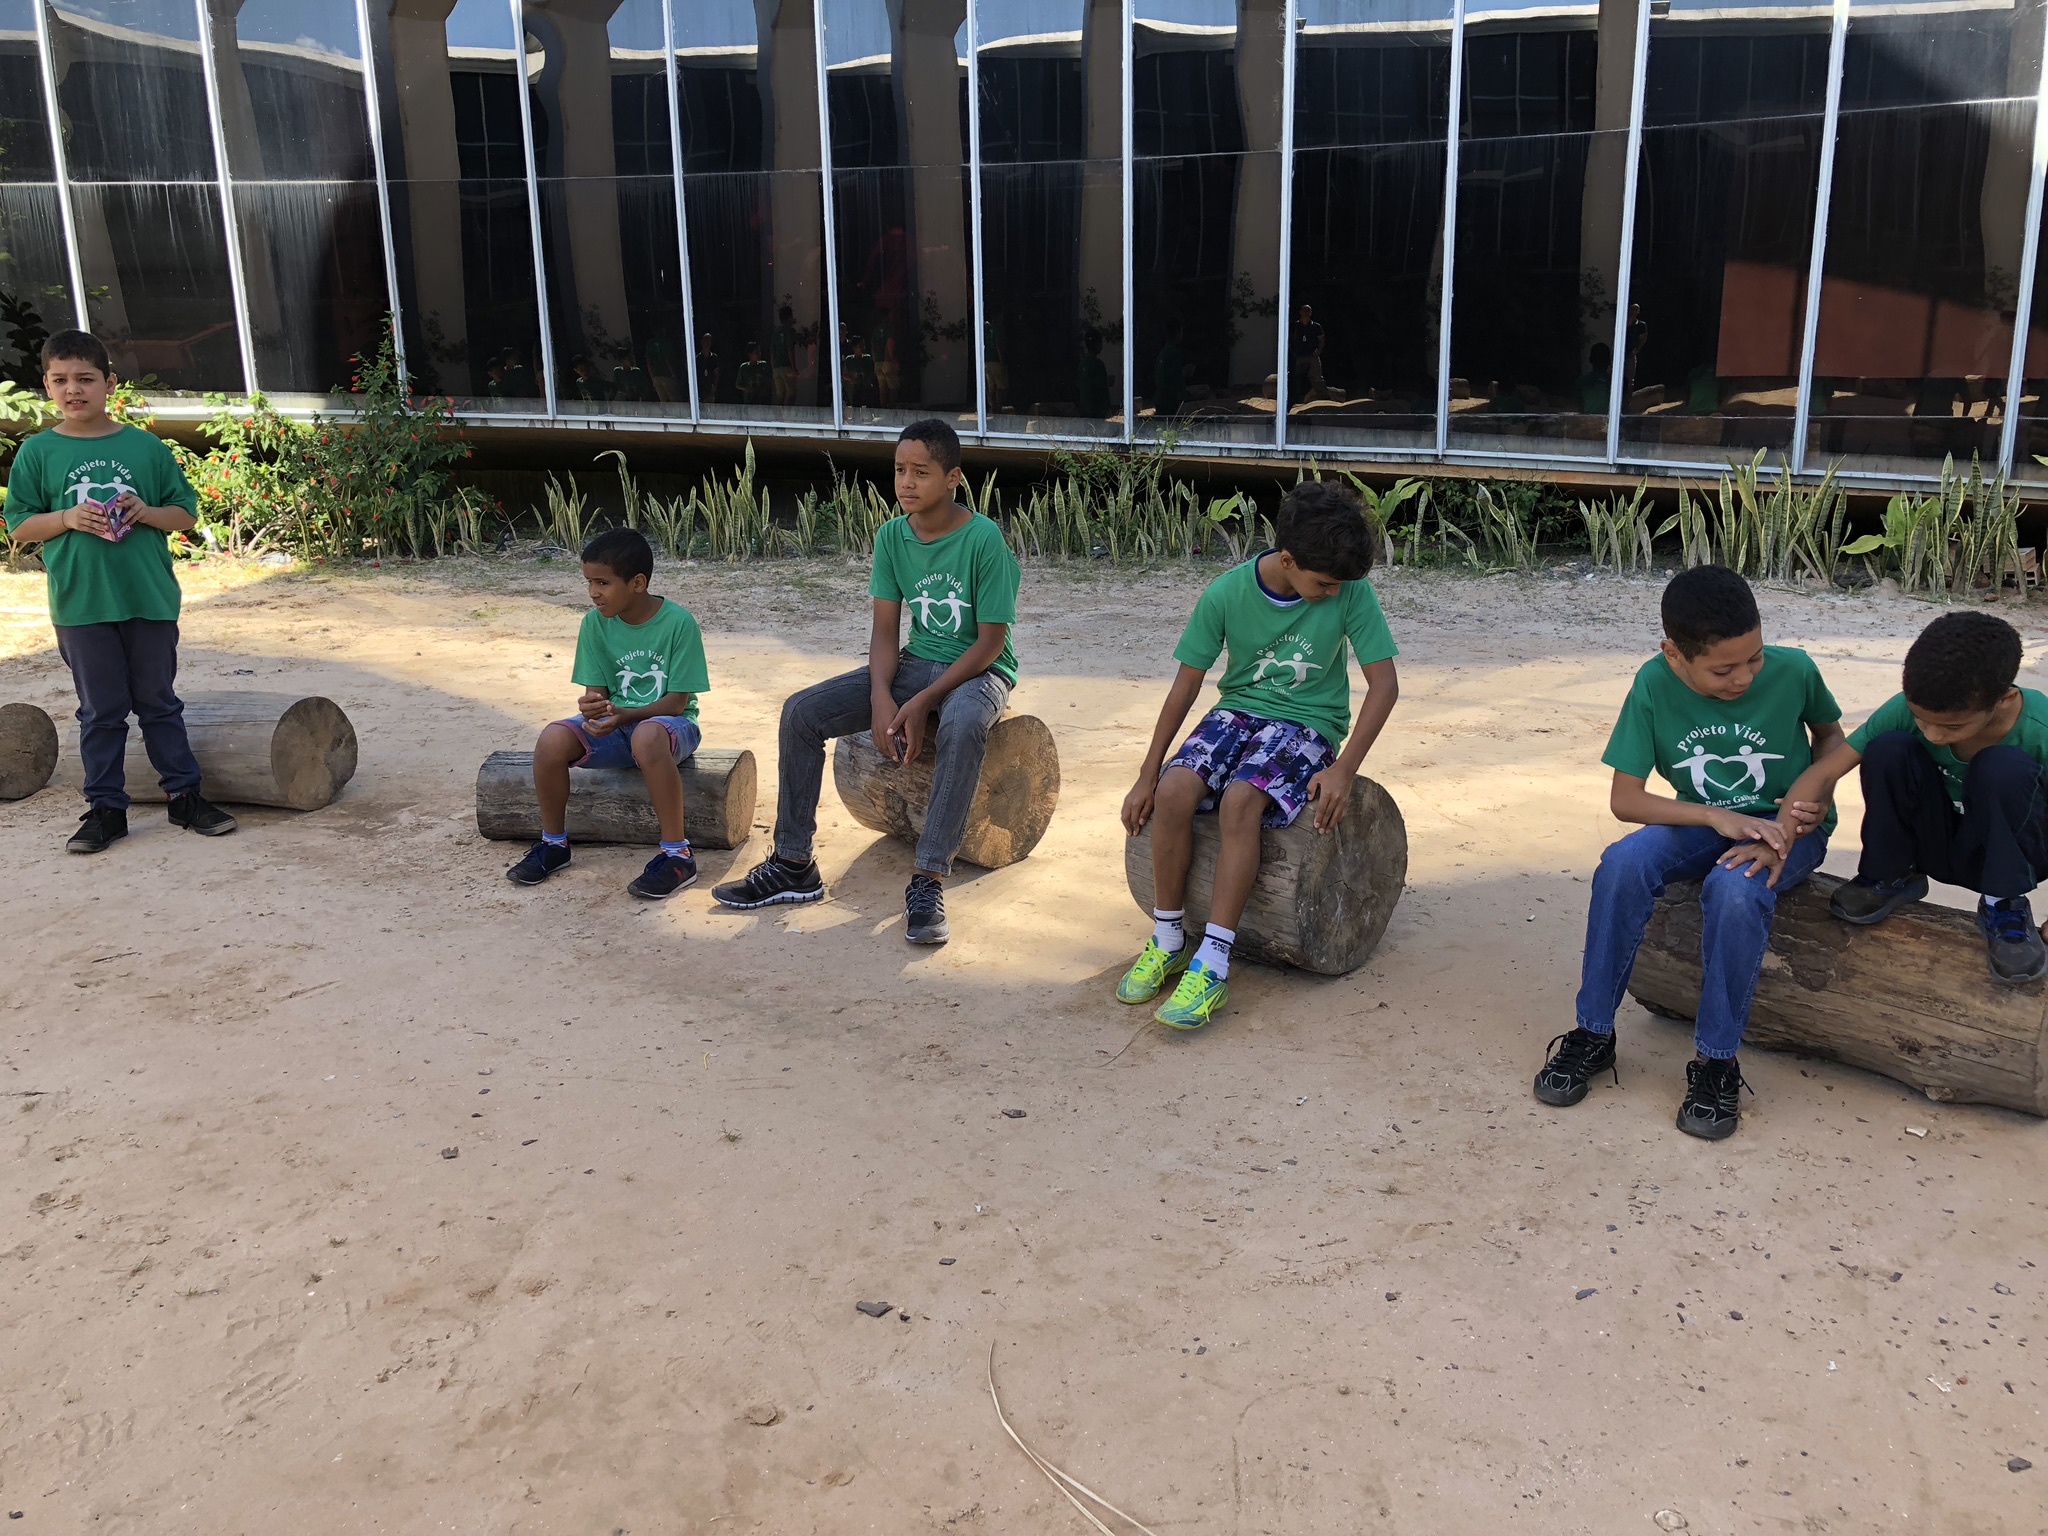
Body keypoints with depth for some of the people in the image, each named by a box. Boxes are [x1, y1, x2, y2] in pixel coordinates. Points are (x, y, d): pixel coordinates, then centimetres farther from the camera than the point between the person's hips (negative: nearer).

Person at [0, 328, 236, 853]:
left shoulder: (145, 447, 2)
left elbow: (186, 514, 6)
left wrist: (147, 512, -13)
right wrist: (67, 519, -14)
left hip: (151, 599, 1)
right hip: (81, 606, 0)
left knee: (160, 704, 11)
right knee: (101, 712, 8)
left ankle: (184, 795, 20)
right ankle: (106, 808, 17)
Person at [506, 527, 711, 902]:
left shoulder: (678, 622, -15)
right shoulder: (596, 623, -3)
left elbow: (677, 701, -15)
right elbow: (596, 691, 0)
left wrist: (623, 714, -30)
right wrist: (592, 707, -26)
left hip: (670, 722, -4)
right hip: (614, 721, 4)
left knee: (647, 737, -41)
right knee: (552, 740, -24)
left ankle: (677, 854, -29)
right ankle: (554, 844, -1)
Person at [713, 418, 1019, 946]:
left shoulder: (983, 538, -17)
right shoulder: (892, 536, -1)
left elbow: (990, 642, -16)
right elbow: (886, 631, 0)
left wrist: (921, 704, -23)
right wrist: (881, 698, -19)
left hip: (979, 670, -5)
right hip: (916, 662, 6)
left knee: (963, 722, -42)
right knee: (801, 711, -11)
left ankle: (929, 881, -35)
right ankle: (794, 866, -2)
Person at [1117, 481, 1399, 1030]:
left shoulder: (1351, 593, -14)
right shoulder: (1227, 593, -11)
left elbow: (1384, 683, -9)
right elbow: (1187, 683, -4)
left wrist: (1344, 768, -19)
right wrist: (1146, 777, -3)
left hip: (1309, 723, -2)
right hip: (1239, 709, 2)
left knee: (1240, 801, -32)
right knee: (1174, 790, -27)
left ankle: (1212, 966, -27)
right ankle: (1168, 941, -8)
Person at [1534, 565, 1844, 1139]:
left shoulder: (1793, 671, -19)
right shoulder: (1655, 684, -17)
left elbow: (1830, 734, 3)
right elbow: (1624, 799, -13)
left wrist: (1801, 807, -13)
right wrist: (1715, 816, -25)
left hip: (1785, 826, -2)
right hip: (1704, 823, 2)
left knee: (1735, 888, -36)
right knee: (1622, 864, -29)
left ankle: (1717, 1061, -19)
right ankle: (1594, 1035, -14)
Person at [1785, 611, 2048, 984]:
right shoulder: (1906, 710, -23)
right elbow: (1825, 773, -22)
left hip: (2009, 852, -2)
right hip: (1937, 841, 2)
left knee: (2003, 767, -34)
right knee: (1888, 749, -26)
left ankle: (2005, 908, -12)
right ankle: (1890, 879, -2)